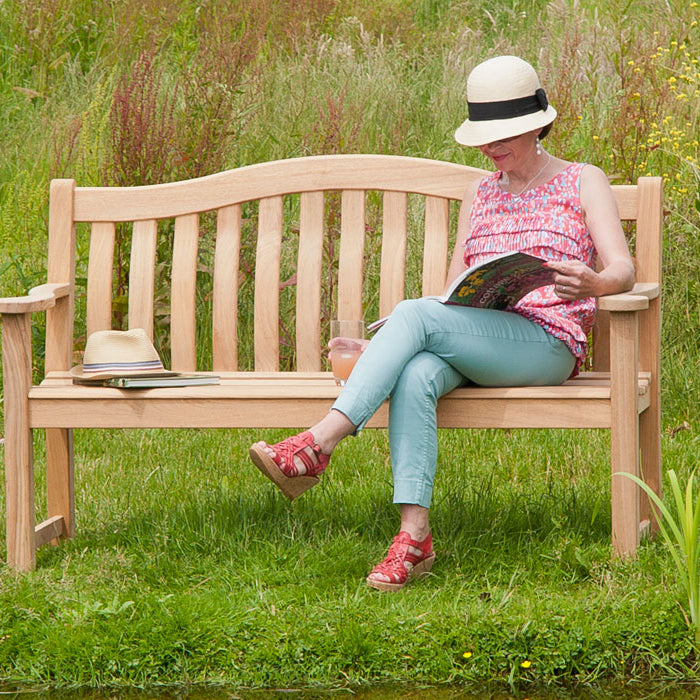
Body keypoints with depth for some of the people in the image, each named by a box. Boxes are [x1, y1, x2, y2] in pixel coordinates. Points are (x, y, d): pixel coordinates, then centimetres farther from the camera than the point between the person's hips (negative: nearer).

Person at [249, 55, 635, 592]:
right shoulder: (479, 196, 28)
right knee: (416, 376, -35)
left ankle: (317, 445, -41)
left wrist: (590, 283, -26)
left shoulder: (583, 182, 12)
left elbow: (622, 271, -1)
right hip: (472, 342, 5)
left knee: (416, 313, -31)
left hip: (548, 342, -5)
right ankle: (414, 536, -43)